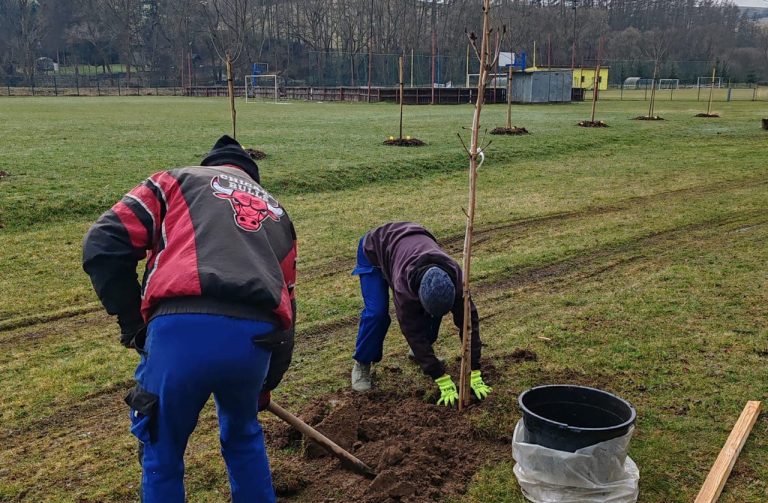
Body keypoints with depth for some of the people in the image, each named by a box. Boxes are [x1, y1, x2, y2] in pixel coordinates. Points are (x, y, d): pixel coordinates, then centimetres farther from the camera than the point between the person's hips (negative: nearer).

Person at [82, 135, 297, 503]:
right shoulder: (276, 213, 34)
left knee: (161, 450, 22)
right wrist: (266, 385, 42)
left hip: (182, 329, -3)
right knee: (243, 435, 33)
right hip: (255, 336, 3)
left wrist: (133, 326, 16)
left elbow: (103, 246, 9)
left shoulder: (178, 181, 24)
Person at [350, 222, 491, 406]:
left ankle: (419, 351, 17)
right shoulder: (404, 282, -44)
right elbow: (413, 331, -37)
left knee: (434, 309, -9)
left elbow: (468, 321, -26)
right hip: (375, 251, -4)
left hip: (408, 242, 4)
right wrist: (444, 381, -34)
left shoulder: (454, 276, -34)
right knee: (377, 312, -22)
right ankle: (362, 363, 1)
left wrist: (475, 375, -27)